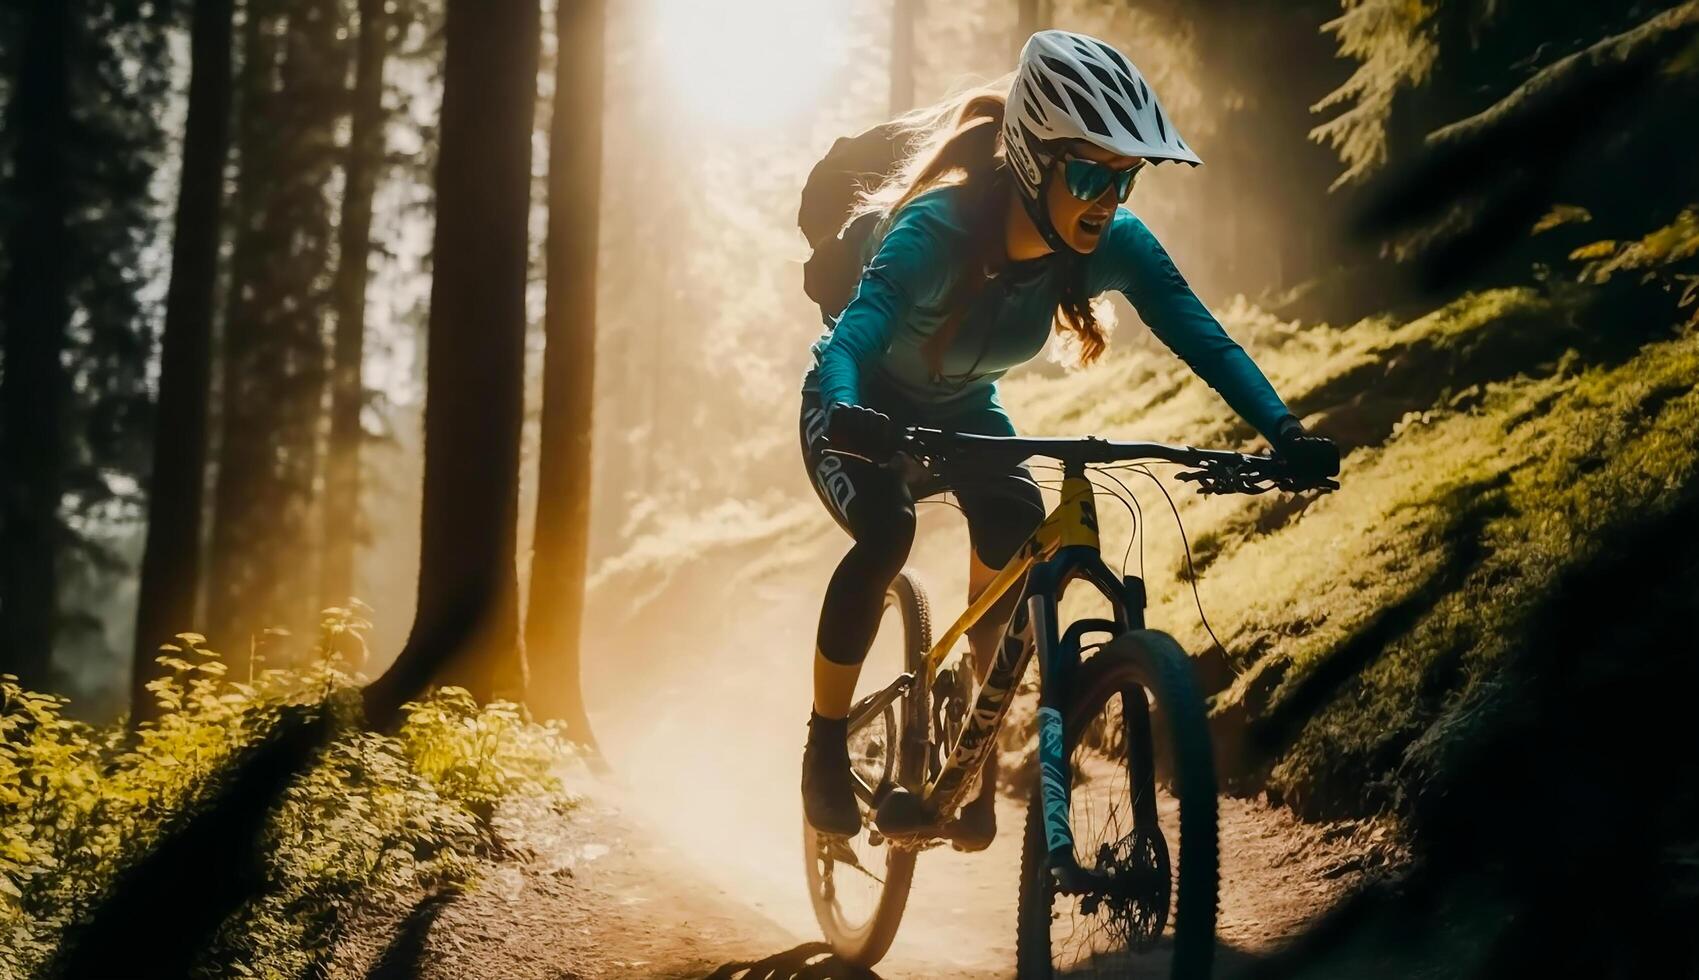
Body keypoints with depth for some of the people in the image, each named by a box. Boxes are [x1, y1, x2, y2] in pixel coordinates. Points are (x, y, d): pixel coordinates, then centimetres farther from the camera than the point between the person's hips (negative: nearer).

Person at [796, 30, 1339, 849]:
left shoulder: (1112, 245, -23)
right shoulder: (938, 229, -36)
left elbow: (1202, 336, -28)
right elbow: (855, 334, -49)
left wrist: (1283, 432, -44)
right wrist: (845, 412, -70)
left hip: (961, 413, 4)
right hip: (862, 411, -4)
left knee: (1016, 526, -24)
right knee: (886, 534, -31)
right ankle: (825, 745, -12)